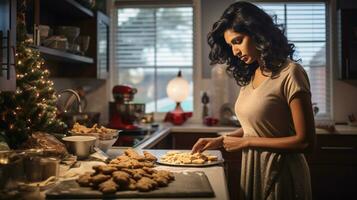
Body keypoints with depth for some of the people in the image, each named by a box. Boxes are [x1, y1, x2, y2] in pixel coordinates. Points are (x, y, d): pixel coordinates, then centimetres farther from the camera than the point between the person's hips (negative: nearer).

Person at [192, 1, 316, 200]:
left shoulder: (289, 73, -17)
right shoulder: (250, 74, 6)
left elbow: (305, 141, -19)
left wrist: (246, 142, -16)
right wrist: (221, 140, -1)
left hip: (280, 173, -7)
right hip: (252, 168, 7)